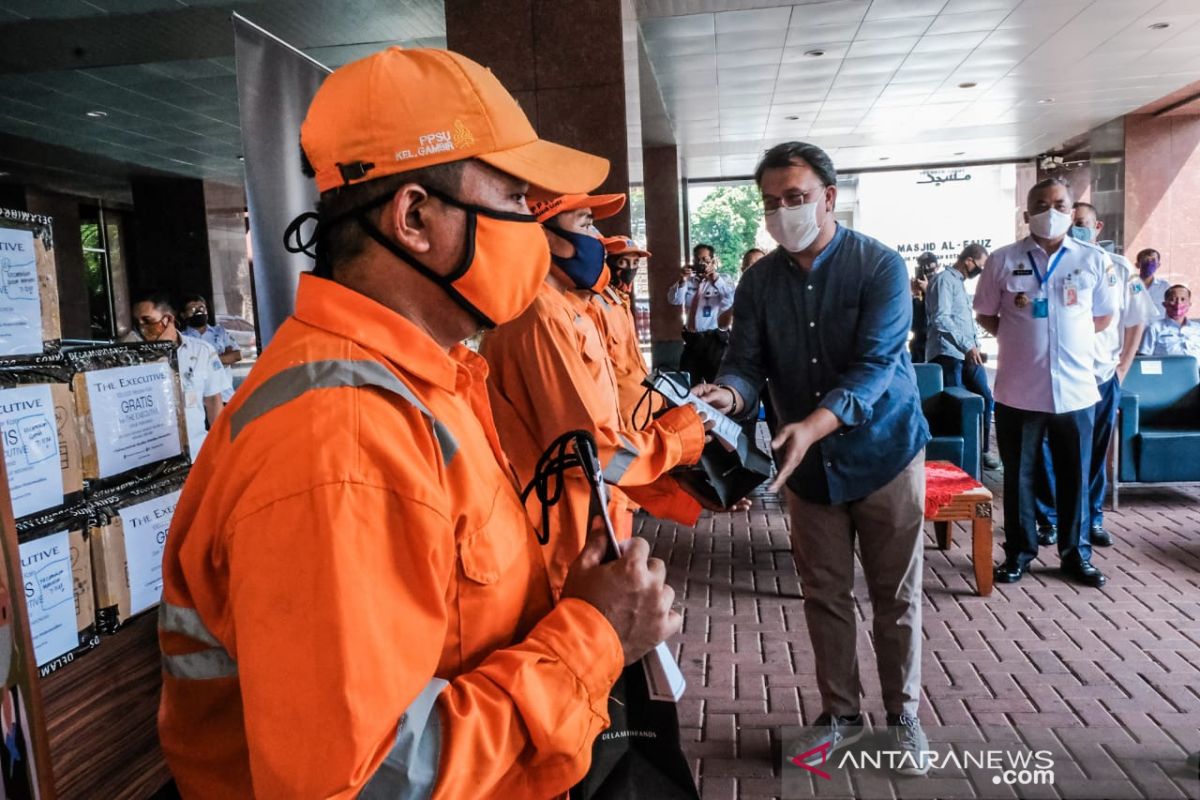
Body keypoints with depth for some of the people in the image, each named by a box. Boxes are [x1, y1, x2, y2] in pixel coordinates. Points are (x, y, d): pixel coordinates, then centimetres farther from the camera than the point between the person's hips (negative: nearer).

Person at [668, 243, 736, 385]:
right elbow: (674, 300, -2)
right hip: (691, 339, 4)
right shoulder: (688, 281, 11)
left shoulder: (722, 281, 1)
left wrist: (715, 279, -31)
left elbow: (733, 299, -18)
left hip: (714, 340, -4)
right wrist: (682, 281, -18)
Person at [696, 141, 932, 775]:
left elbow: (874, 365, -24)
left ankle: (903, 715, 29)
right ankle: (840, 713, 31)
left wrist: (813, 425, -40)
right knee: (825, 596, 13)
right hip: (808, 464, 3)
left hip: (883, 453, -3)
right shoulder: (759, 281, -2)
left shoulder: (880, 266, -14)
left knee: (895, 596, 9)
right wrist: (729, 395, -33)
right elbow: (747, 362, -8)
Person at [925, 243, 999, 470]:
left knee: (985, 397, 8)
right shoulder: (944, 280, -8)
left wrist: (974, 346, 18)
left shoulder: (960, 283, 23)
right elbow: (940, 319, -20)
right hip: (947, 354, -9)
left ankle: (981, 450, 17)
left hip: (967, 354, 10)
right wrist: (967, 346, -21)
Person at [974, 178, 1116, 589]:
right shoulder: (1003, 260, -2)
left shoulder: (1093, 260, 3)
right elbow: (985, 316, 7)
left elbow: (1104, 316, 14)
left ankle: (1076, 554, 26)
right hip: (1019, 390, -1)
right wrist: (1018, 337, -1)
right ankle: (1019, 551, 24)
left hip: (1075, 389, 1)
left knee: (1074, 476, 11)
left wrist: (1070, 337, 6)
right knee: (1019, 476, 10)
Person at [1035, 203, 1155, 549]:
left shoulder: (1119, 269, 3)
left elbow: (1136, 321, 9)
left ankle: (1093, 519, 25)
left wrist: (1122, 367, 4)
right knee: (1048, 452, 2)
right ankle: (1049, 519, 15)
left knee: (1095, 454, 12)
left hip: (1102, 378, 2)